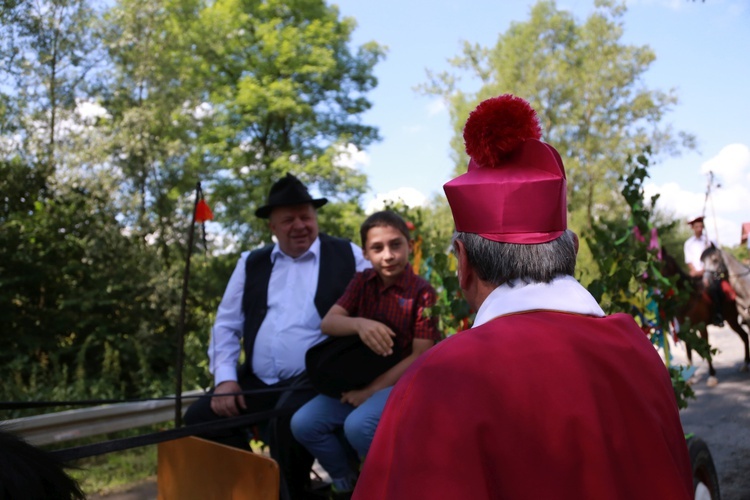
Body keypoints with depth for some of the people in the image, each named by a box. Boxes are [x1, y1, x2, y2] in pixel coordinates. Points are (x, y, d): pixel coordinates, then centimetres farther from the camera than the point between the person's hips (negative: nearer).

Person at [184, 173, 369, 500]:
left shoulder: (347, 256, 4)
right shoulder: (251, 264, 14)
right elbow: (226, 325, 13)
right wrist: (225, 378, 0)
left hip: (315, 381, -4)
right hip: (258, 383, 5)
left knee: (287, 420, -32)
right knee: (200, 416, -11)